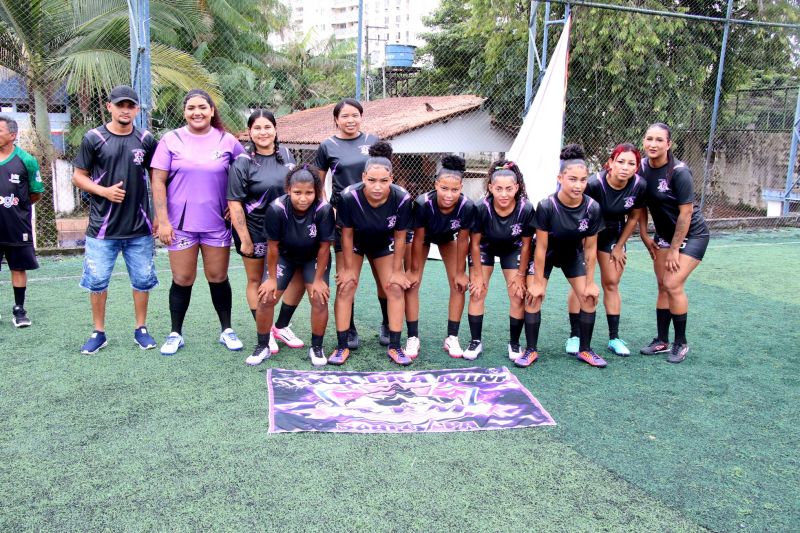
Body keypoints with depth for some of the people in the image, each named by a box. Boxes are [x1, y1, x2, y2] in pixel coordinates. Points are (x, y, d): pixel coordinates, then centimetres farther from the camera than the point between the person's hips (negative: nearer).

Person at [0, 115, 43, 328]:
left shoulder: (26, 160, -4)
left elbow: (37, 193, 4)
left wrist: (17, 205, 4)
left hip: (18, 228, -2)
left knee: (19, 268, 8)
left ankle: (19, 309, 19)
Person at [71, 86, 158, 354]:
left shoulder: (146, 139, 4)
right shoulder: (93, 138, -1)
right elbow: (78, 176, 3)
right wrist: (104, 191, -14)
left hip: (140, 227, 1)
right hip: (102, 227, -1)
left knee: (143, 280, 8)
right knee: (97, 281, 4)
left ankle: (141, 329, 23)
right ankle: (98, 332, 20)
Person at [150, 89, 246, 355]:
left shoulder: (227, 141, 2)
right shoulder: (171, 140, 0)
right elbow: (158, 181, -2)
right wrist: (162, 220, -7)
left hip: (217, 223, 1)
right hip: (181, 223, -1)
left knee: (218, 277, 9)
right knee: (182, 280, 5)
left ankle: (227, 330, 22)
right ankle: (175, 334, 20)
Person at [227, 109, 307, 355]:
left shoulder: (286, 154, 1)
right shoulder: (243, 162, -12)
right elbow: (234, 203, -13)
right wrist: (245, 239, -15)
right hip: (254, 229, -4)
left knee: (299, 276, 4)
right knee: (256, 280, 8)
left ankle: (281, 327, 21)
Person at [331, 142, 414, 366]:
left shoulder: (402, 199, -32)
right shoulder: (349, 196, -35)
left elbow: (400, 237, -17)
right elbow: (347, 234, -21)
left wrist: (397, 271, -9)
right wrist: (348, 268, -13)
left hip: (383, 244, 1)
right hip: (355, 244, -1)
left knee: (395, 288, -3)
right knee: (346, 287, -8)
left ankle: (394, 346, 8)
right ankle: (342, 346, 2)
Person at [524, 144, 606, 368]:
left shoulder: (593, 208, -24)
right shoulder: (547, 206, -32)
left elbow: (590, 248, -13)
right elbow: (541, 247, -24)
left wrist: (590, 282, -7)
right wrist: (537, 282, -18)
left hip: (573, 255, 3)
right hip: (545, 255, -3)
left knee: (589, 297, -3)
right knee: (533, 296, -13)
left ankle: (585, 349, 14)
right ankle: (531, 350, 2)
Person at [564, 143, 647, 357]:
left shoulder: (639, 186, -19)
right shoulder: (594, 184, -32)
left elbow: (634, 217, -3)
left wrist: (619, 247, 3)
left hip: (613, 234, 4)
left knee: (611, 283, 5)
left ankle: (614, 338, 11)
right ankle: (575, 335, 4)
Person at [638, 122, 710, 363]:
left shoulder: (679, 172, -23)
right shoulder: (642, 167, -6)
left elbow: (685, 212, -20)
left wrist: (674, 249, -16)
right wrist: (644, 236, 3)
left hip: (691, 235, -6)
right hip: (664, 234, 6)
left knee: (673, 284, -12)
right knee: (662, 286, 6)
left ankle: (681, 343, 4)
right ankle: (662, 341, 16)